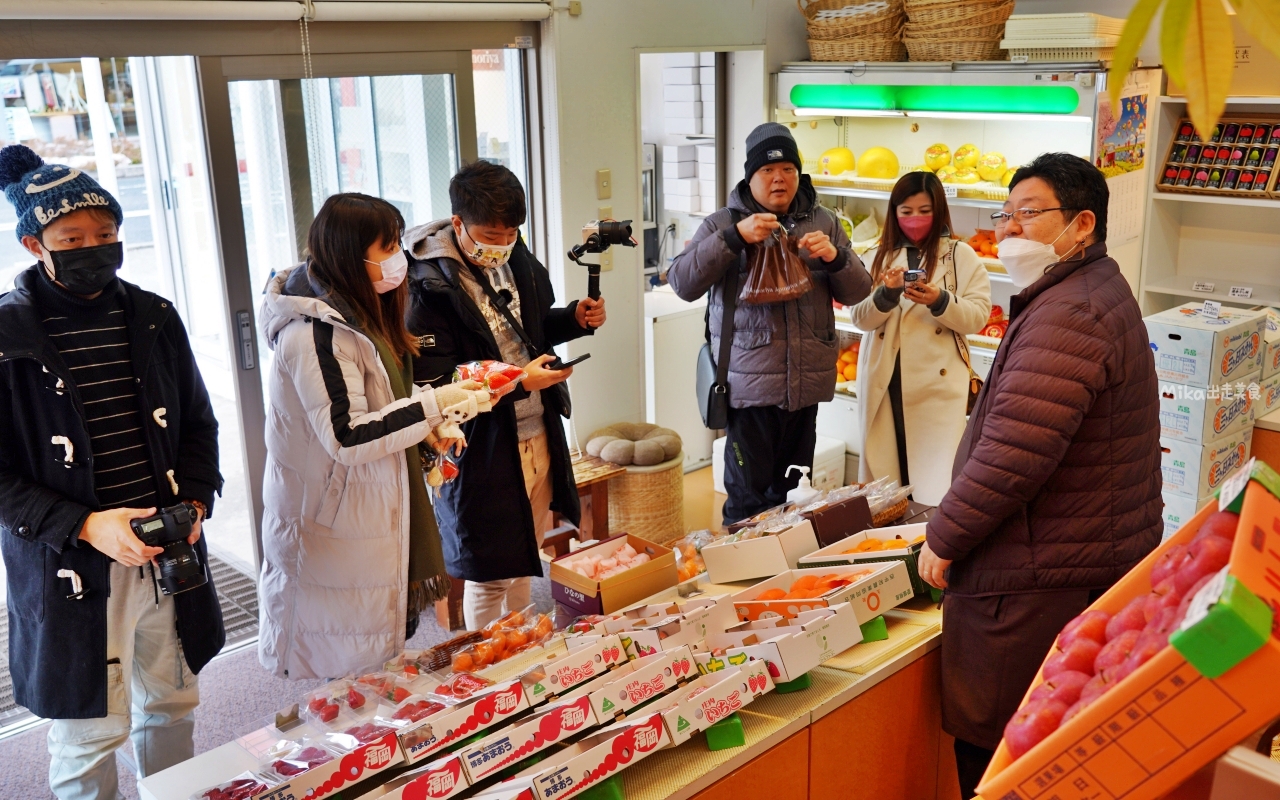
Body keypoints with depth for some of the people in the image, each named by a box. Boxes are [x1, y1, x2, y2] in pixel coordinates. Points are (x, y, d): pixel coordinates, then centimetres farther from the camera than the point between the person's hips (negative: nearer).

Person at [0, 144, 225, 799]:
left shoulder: (154, 319, 4)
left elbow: (197, 422, 11)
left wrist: (195, 502, -5)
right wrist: (84, 525, -20)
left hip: (168, 552, 5)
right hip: (71, 571, -4)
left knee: (173, 704, 20)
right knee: (91, 734, 6)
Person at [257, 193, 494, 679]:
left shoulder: (354, 315, 10)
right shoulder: (315, 332, -22)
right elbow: (348, 437, -26)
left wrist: (428, 424, 5)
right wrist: (435, 405, -21)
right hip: (336, 535, -10)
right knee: (350, 675, 2)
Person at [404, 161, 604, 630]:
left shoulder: (516, 259, 4)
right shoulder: (430, 285, -20)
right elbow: (435, 386, -22)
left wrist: (575, 319, -1)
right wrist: (518, 383, -29)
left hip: (537, 437, 8)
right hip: (480, 451, -7)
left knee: (524, 565, 21)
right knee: (488, 576, 7)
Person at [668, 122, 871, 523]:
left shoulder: (824, 223, 11)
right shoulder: (723, 224, 1)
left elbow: (857, 292, 10)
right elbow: (682, 283, -11)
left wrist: (835, 257, -11)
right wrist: (735, 237, -21)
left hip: (806, 382, 4)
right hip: (749, 383, -3)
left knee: (792, 493, 14)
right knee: (747, 497, -1)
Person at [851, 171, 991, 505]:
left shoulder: (961, 256, 2)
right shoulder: (880, 256, 11)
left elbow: (978, 316, -4)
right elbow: (860, 318, 5)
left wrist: (939, 301, -21)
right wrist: (886, 293, -14)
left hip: (937, 383, -3)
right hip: (885, 381, 3)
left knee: (935, 484, -6)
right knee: (882, 486, 7)